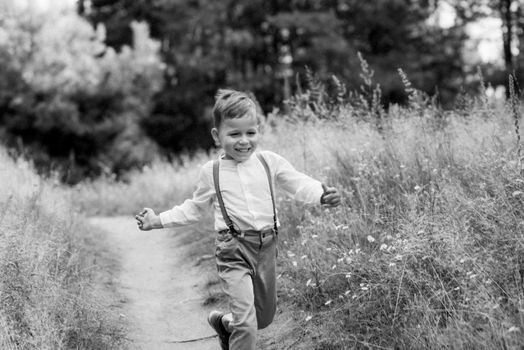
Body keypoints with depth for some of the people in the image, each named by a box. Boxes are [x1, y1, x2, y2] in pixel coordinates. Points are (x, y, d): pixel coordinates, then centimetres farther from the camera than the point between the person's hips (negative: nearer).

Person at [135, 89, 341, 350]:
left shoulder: (270, 162, 1)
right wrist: (158, 221, 6)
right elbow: (193, 210, 14)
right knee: (246, 324, -15)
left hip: (266, 247, 4)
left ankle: (224, 322, 49)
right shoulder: (211, 172, 1)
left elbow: (298, 184, 0)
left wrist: (322, 195, -21)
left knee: (265, 316, 20)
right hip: (234, 251, -3)